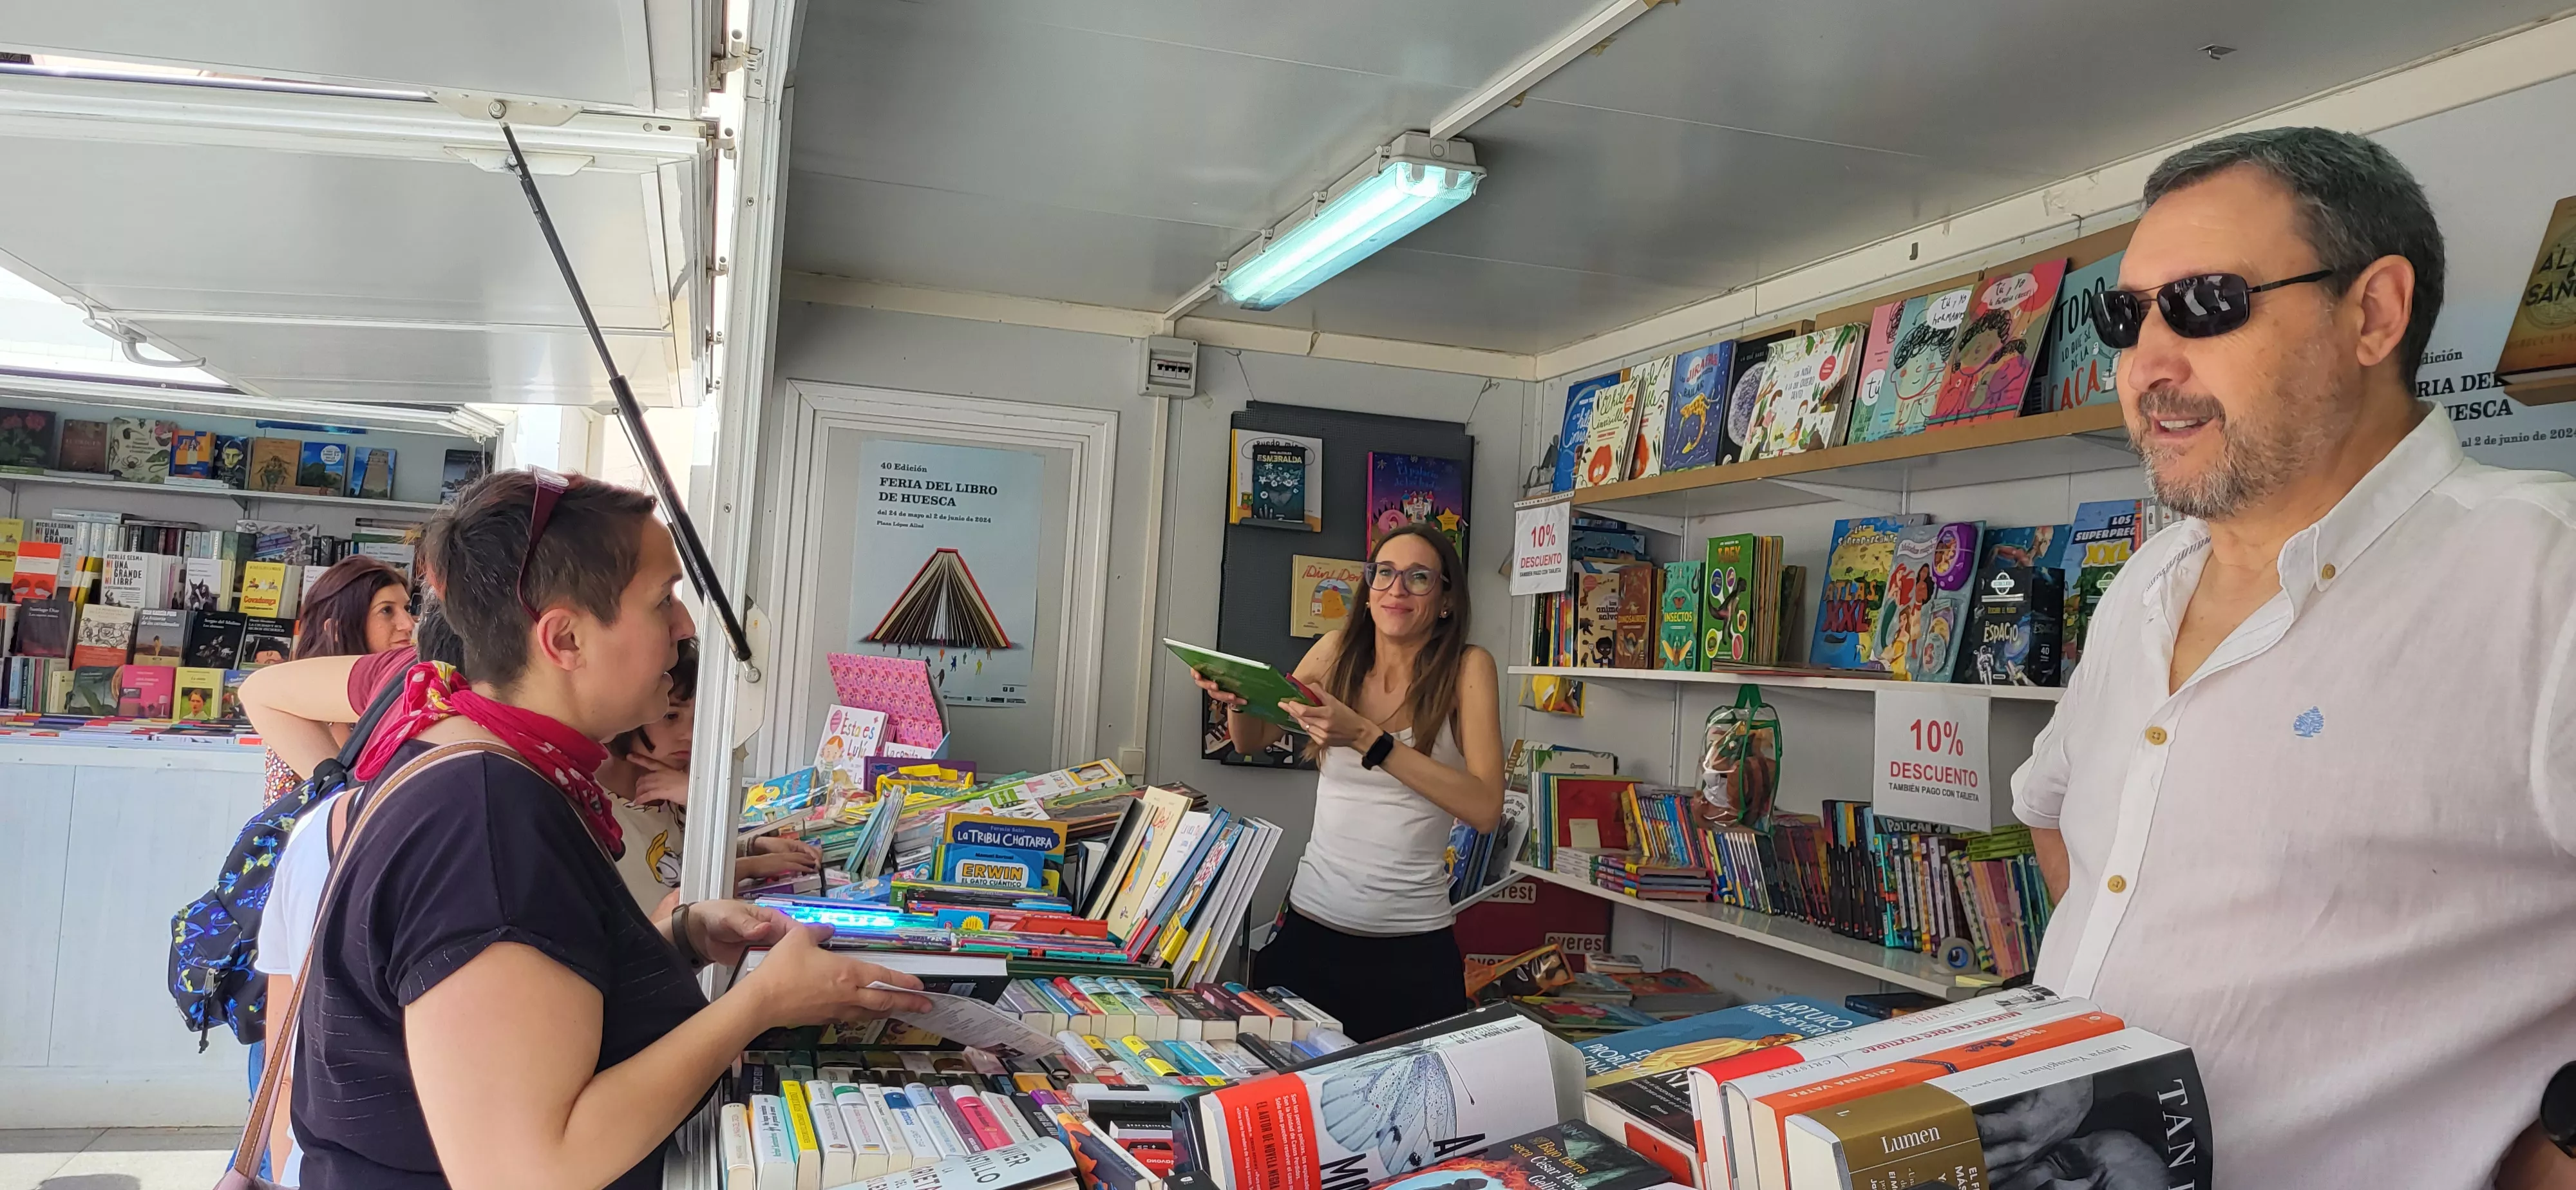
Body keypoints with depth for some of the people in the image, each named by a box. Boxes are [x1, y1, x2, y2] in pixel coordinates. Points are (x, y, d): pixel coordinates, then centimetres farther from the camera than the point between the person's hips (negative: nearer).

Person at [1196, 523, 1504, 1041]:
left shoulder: (1467, 668, -6)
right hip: (1309, 926, 3)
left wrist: (1368, 740, -25)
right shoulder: (1339, 651, 2)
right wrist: (1238, 699, -8)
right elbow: (1251, 742, 15)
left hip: (1412, 946, -2)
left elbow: (1485, 808, -18)